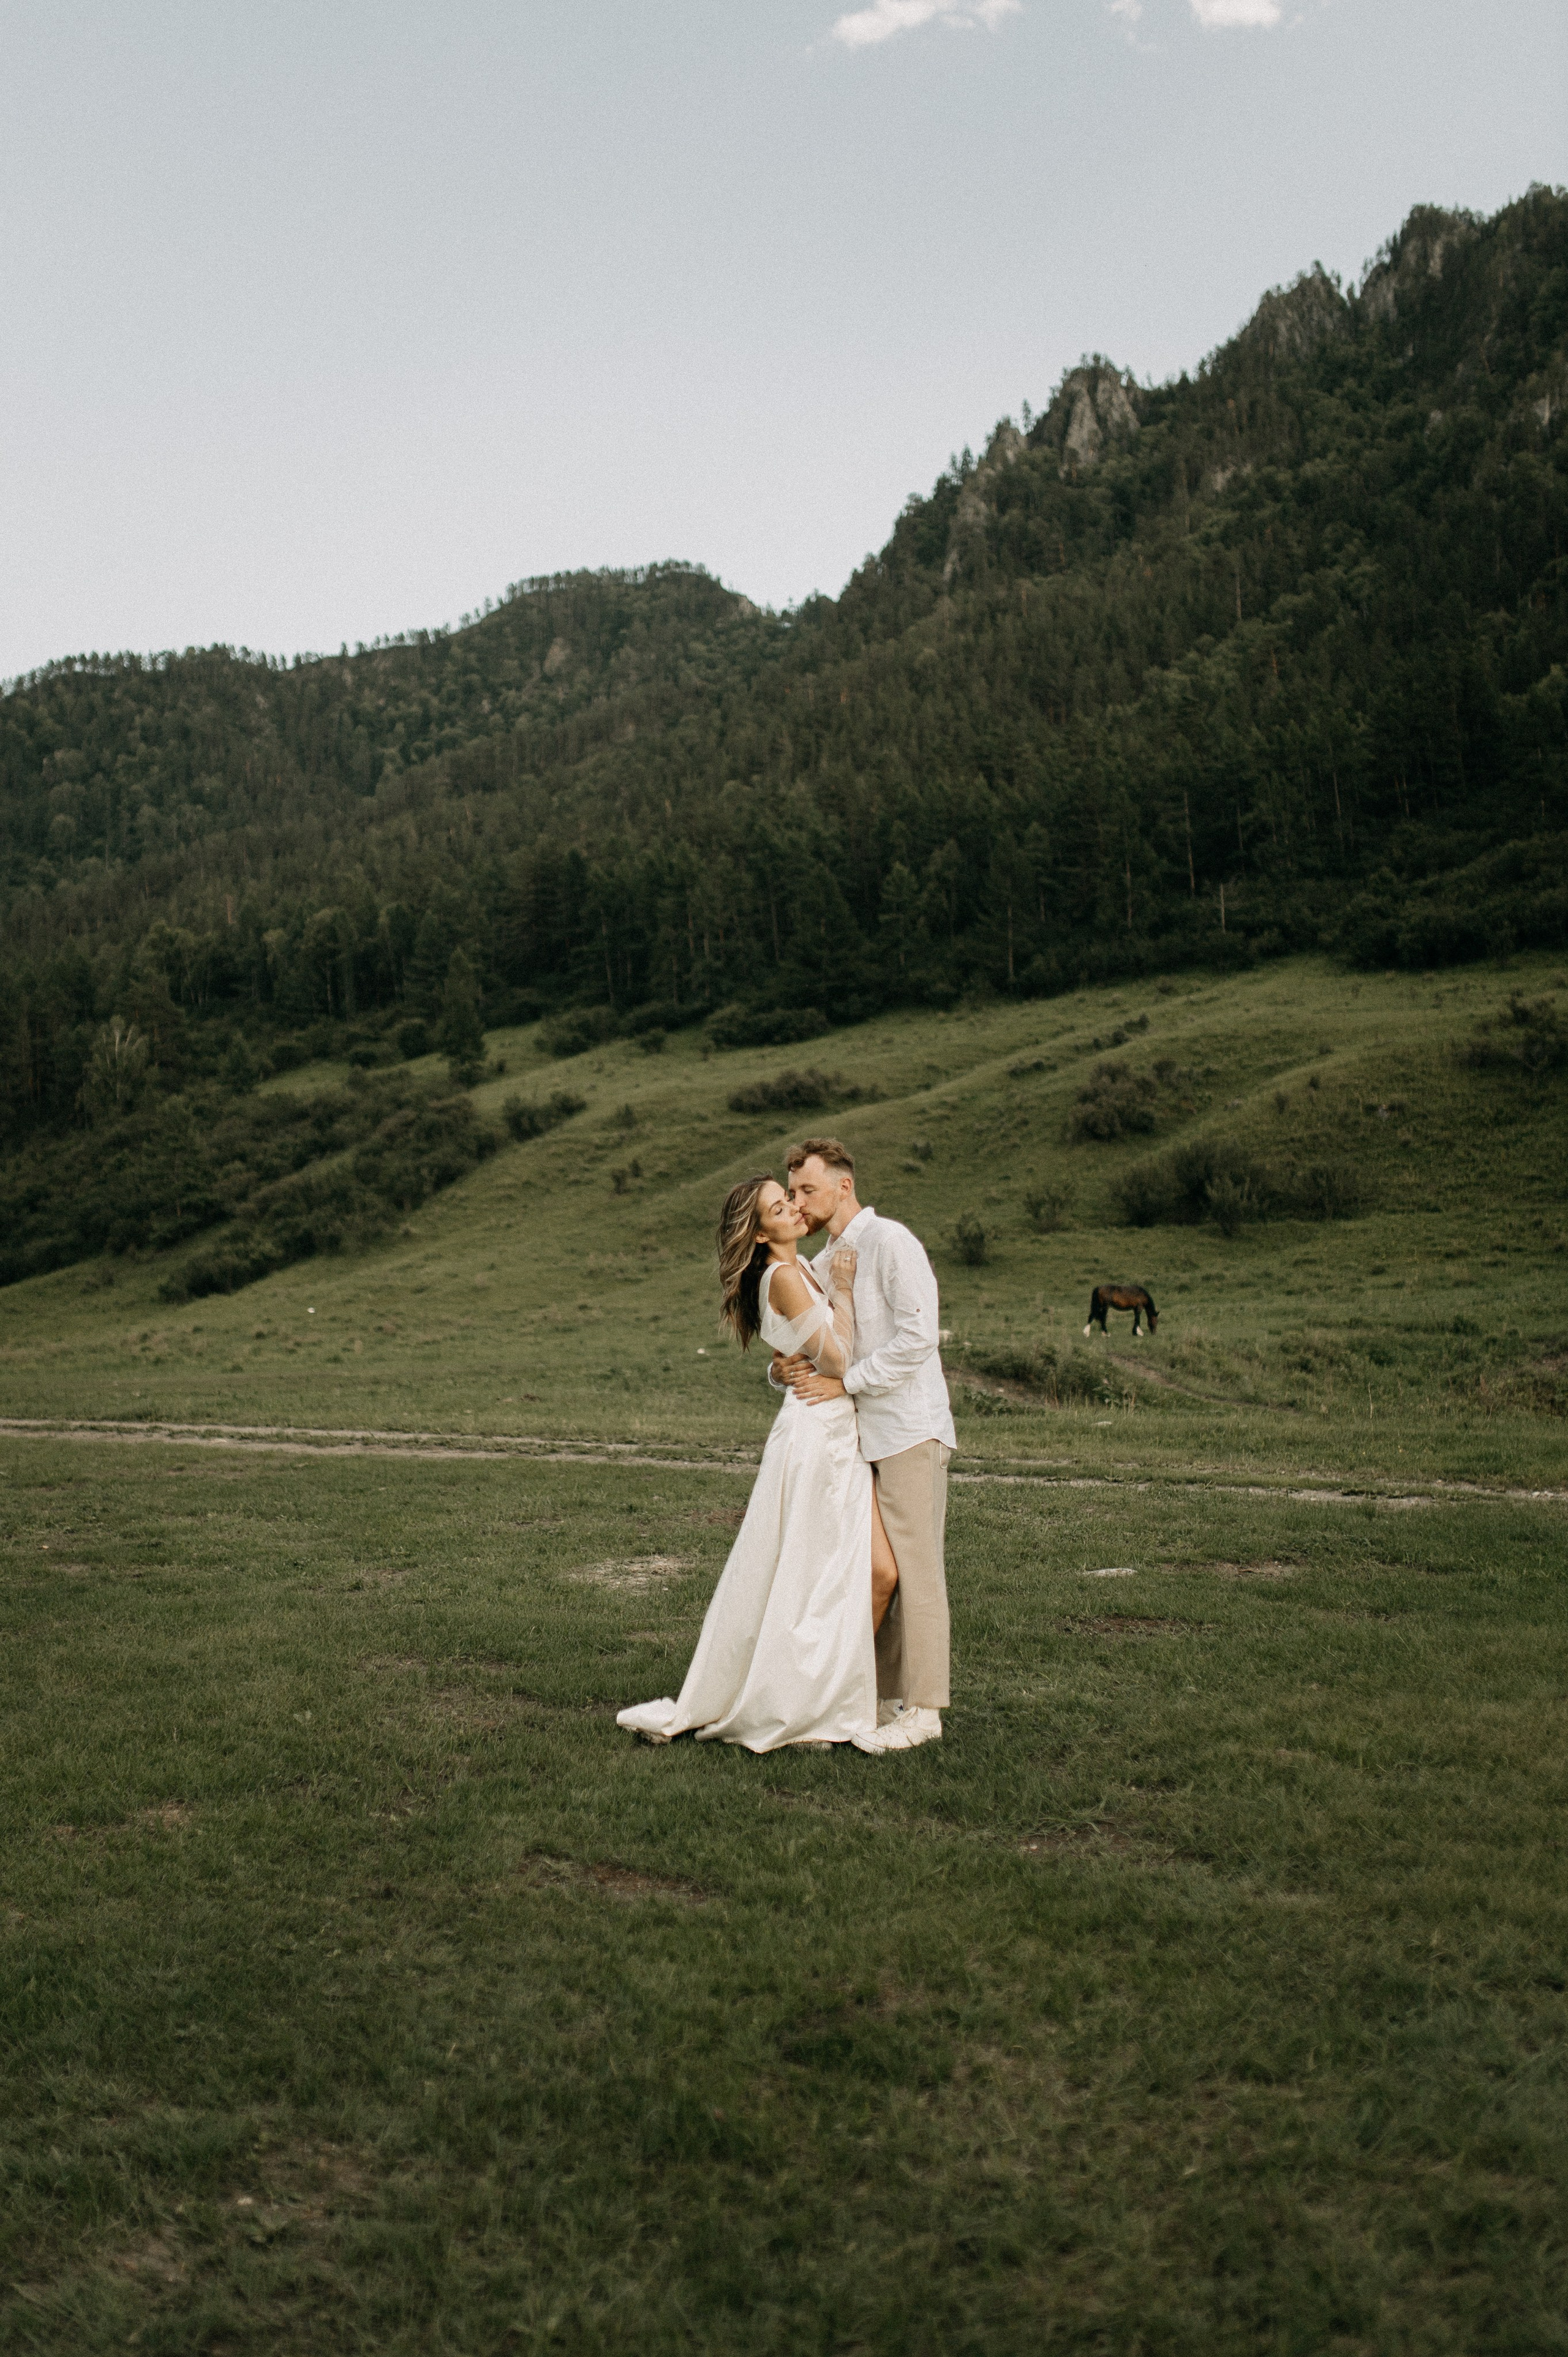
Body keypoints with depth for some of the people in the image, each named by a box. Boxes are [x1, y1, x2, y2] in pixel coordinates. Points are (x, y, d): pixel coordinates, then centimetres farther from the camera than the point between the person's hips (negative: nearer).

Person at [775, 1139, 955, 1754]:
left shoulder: (890, 1242, -8)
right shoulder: (821, 1263, 18)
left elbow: (917, 1337, -16)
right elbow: (811, 1348, 21)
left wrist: (844, 1382, -15)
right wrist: (783, 1368, -2)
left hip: (908, 1431, -8)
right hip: (859, 1433, 8)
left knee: (910, 1568, -6)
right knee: (871, 1570, 8)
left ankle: (921, 1710, 0)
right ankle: (885, 1698, 15)